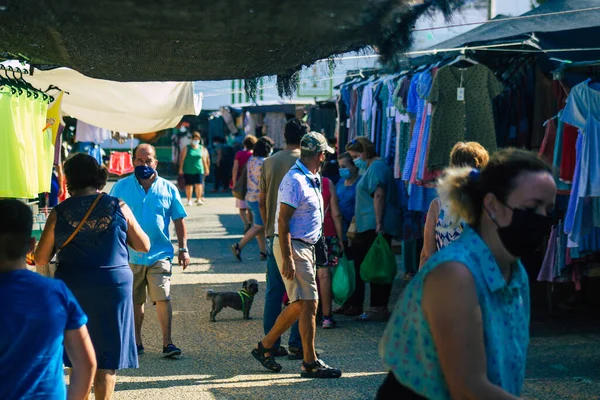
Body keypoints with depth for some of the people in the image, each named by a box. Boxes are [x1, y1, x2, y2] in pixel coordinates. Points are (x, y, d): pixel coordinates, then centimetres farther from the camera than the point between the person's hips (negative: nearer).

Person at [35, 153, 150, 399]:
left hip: (71, 287, 1)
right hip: (113, 285, -1)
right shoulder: (118, 208, -3)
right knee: (107, 356, 8)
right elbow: (144, 246, 5)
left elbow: (41, 259, 0)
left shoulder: (59, 213, -3)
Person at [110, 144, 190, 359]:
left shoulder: (168, 188, 4)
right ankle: (136, 343, 21)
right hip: (129, 255, 1)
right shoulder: (121, 187, 3)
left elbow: (179, 220, 9)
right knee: (134, 301, 10)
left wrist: (183, 248, 5)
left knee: (163, 298, -8)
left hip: (159, 254, -1)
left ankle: (167, 343, -2)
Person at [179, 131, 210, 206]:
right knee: (189, 185, 3)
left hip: (199, 170, 1)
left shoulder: (201, 148, 7)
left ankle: (199, 199, -2)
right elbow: (182, 158, 1)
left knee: (199, 184, -9)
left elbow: (204, 159, 13)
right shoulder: (187, 148, 1)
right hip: (188, 170, -1)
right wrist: (181, 168, -3)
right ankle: (189, 200, 13)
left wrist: (206, 169, 12)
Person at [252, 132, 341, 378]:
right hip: (293, 247, -10)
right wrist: (288, 259, -23)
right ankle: (310, 363, -2)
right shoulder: (295, 180, -16)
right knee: (308, 304, -8)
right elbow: (283, 221, -20)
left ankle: (265, 346, 23)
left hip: (306, 247, 10)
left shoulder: (312, 179, 14)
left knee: (300, 305, 12)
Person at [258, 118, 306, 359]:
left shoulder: (269, 163, 8)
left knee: (273, 291, 9)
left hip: (274, 234, 4)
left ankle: (272, 344, 12)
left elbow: (261, 201, 11)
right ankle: (296, 345, 1)